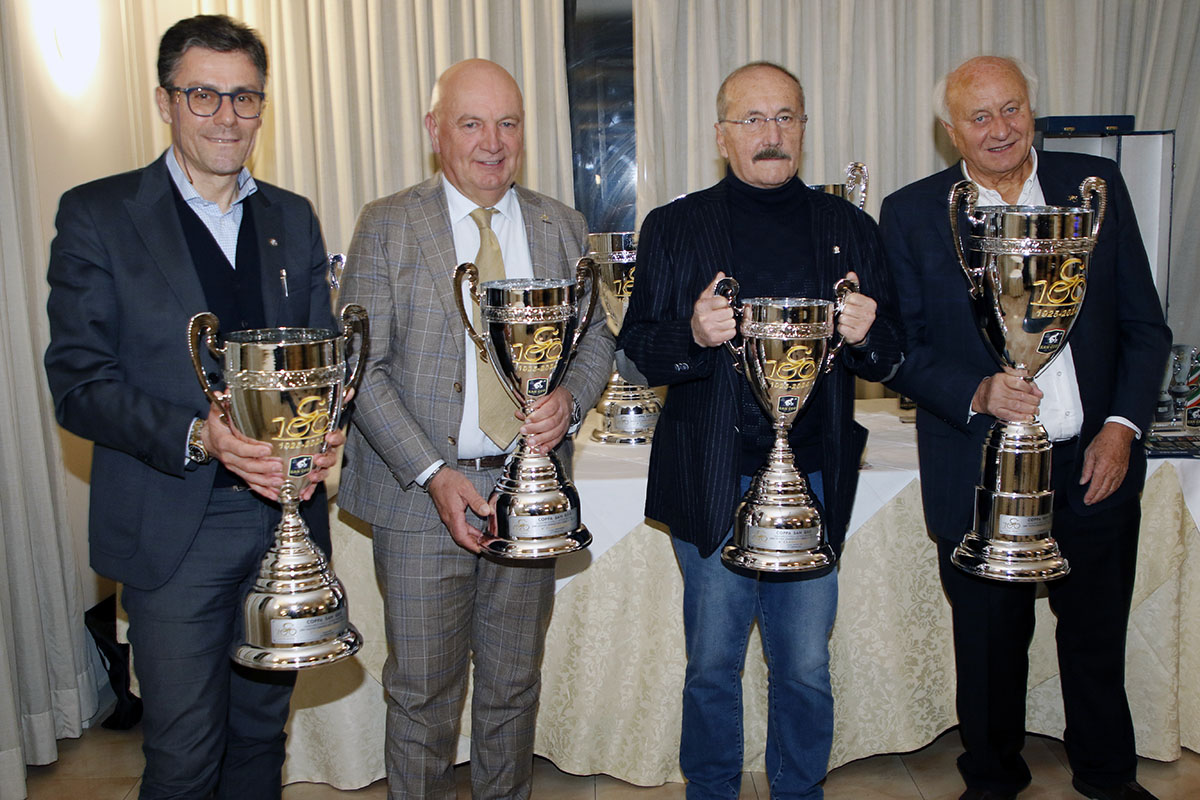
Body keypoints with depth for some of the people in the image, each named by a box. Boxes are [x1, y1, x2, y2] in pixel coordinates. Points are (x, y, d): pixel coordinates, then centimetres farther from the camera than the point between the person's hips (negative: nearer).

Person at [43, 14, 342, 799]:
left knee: (262, 733, 18)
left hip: (284, 511, 4)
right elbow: (77, 381, -9)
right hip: (174, 528, -4)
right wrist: (197, 438, -24)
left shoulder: (293, 219, 9)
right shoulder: (98, 214, -4)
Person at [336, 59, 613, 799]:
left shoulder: (562, 227, 8)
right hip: (422, 491, -3)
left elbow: (596, 339, 13)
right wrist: (434, 476, -16)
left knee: (515, 684, 15)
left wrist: (570, 399, -11)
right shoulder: (386, 226, -2)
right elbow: (363, 368, -6)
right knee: (422, 690, 6)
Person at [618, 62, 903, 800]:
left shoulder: (849, 229, 8)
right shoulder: (674, 228, 4)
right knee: (712, 665, 11)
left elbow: (891, 354, 6)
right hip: (712, 485, -1)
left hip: (814, 483, 1)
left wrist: (866, 335, -16)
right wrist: (692, 334, -22)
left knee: (806, 670, 11)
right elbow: (638, 349, -2)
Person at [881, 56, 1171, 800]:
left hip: (1096, 464, 2)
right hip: (979, 477, -1)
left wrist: (1123, 426, -6)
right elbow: (899, 345, -4)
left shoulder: (1096, 184, 2)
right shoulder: (911, 213, -3)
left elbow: (1144, 323, 4)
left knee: (1098, 635, 17)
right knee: (990, 642, 14)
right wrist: (976, 393, -20)